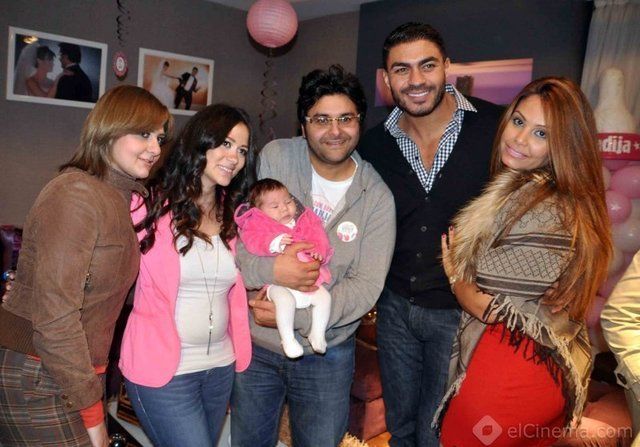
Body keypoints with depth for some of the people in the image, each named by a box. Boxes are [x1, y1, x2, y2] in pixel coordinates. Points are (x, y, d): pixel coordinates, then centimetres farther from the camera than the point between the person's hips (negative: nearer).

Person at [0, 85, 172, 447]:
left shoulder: (121, 198, 10)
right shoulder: (77, 193, -19)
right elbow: (54, 315, -23)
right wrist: (92, 415, -17)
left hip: (76, 374, 8)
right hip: (36, 380, -8)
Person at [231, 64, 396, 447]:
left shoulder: (376, 197, -9)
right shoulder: (273, 159, -11)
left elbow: (366, 286, -13)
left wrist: (293, 316, -21)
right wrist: (268, 270, -29)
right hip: (254, 342, 1)